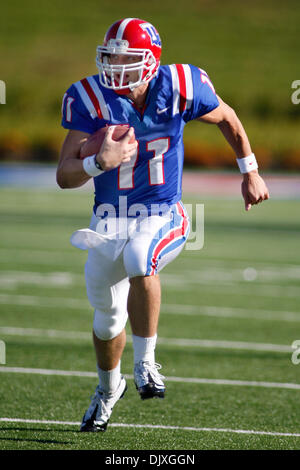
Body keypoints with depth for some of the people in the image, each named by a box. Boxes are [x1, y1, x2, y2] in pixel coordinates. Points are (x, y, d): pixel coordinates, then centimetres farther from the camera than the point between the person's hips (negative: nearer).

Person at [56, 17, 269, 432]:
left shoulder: (180, 88, -14)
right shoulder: (91, 99, -14)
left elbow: (227, 118, 8)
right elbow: (64, 176, -18)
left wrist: (250, 173, 15)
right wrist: (100, 161, -38)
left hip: (162, 216, -2)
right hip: (109, 222, 2)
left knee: (139, 256, -36)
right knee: (108, 320, 12)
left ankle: (145, 362, -20)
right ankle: (109, 388, 45)